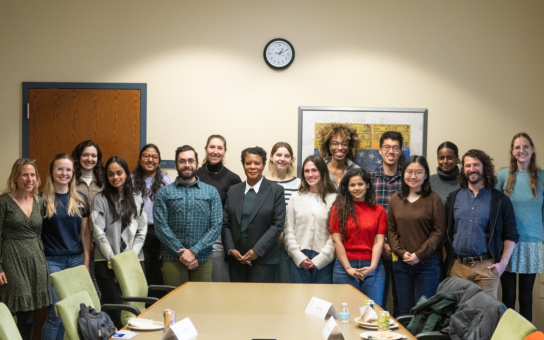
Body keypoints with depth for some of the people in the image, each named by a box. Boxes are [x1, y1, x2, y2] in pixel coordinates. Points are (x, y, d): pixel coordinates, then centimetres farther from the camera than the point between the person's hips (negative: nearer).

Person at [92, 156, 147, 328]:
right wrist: (114, 260, -10)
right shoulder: (101, 199, 2)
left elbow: (141, 232, 6)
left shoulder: (137, 199, 11)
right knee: (115, 308, -6)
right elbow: (99, 233, -4)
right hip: (107, 263, -3)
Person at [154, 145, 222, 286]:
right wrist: (181, 252, -12)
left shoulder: (211, 192, 9)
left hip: (203, 260, 1)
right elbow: (161, 227, -2)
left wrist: (194, 251, -11)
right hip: (173, 260, -1)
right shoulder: (164, 192, 6)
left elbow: (216, 226, 0)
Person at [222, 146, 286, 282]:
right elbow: (225, 223, 9)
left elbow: (278, 224, -6)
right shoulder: (233, 190, 12)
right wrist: (231, 249, -6)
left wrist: (257, 250, -13)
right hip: (236, 259, 3)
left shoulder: (276, 191, 1)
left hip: (264, 259, -3)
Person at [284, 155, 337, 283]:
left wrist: (319, 259, -8)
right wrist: (299, 257, -5)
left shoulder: (334, 199, 0)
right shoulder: (296, 197, 9)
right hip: (298, 260, 2)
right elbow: (288, 231, 5)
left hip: (324, 261, -2)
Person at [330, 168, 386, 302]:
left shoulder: (379, 210, 8)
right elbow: (336, 240, -2)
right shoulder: (339, 208, 3)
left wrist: (372, 267, -9)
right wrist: (348, 268, -7)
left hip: (372, 267, 1)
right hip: (345, 267, -1)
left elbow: (379, 241, 3)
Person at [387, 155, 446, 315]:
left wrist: (419, 254, -12)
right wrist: (401, 252, -6)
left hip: (428, 264, -3)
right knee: (404, 310, 11)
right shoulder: (396, 199, 7)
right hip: (401, 263, 4)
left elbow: (439, 231, -6)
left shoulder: (434, 199, -4)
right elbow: (391, 230, 7)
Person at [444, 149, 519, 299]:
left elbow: (511, 235, 4)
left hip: (486, 267, -2)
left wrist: (503, 263, -6)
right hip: (457, 266, 2)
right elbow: (445, 232, 12)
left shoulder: (500, 200, 4)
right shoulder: (453, 198, 11)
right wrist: (446, 260, 3)